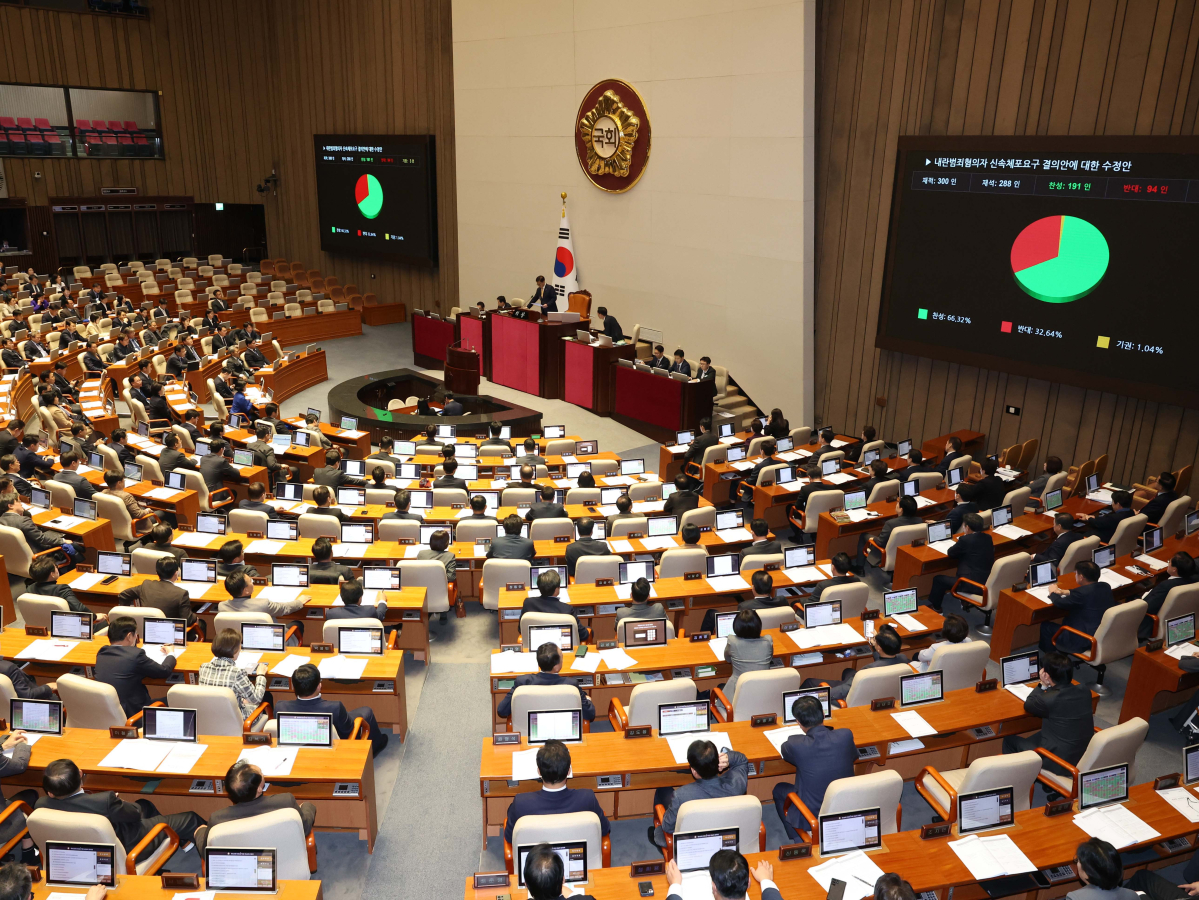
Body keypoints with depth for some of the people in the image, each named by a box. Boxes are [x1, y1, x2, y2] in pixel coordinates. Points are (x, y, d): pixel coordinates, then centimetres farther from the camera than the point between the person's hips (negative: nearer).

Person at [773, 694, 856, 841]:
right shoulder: (846, 735, -19)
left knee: (779, 789, 23)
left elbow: (784, 751, -1)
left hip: (812, 818, -3)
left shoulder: (795, 745, -26)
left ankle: (799, 840, 26)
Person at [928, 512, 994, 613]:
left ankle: (935, 607, 27)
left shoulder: (965, 540, -17)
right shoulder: (988, 538, 4)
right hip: (988, 581, 8)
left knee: (938, 579, 10)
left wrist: (956, 544, 14)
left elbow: (949, 553, -4)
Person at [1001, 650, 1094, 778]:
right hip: (1085, 757, 7)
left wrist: (1042, 685, -1)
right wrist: (1048, 687, 3)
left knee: (1010, 740, 15)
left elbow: (1028, 705, -5)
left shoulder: (1048, 700, -28)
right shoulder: (1085, 691, -10)